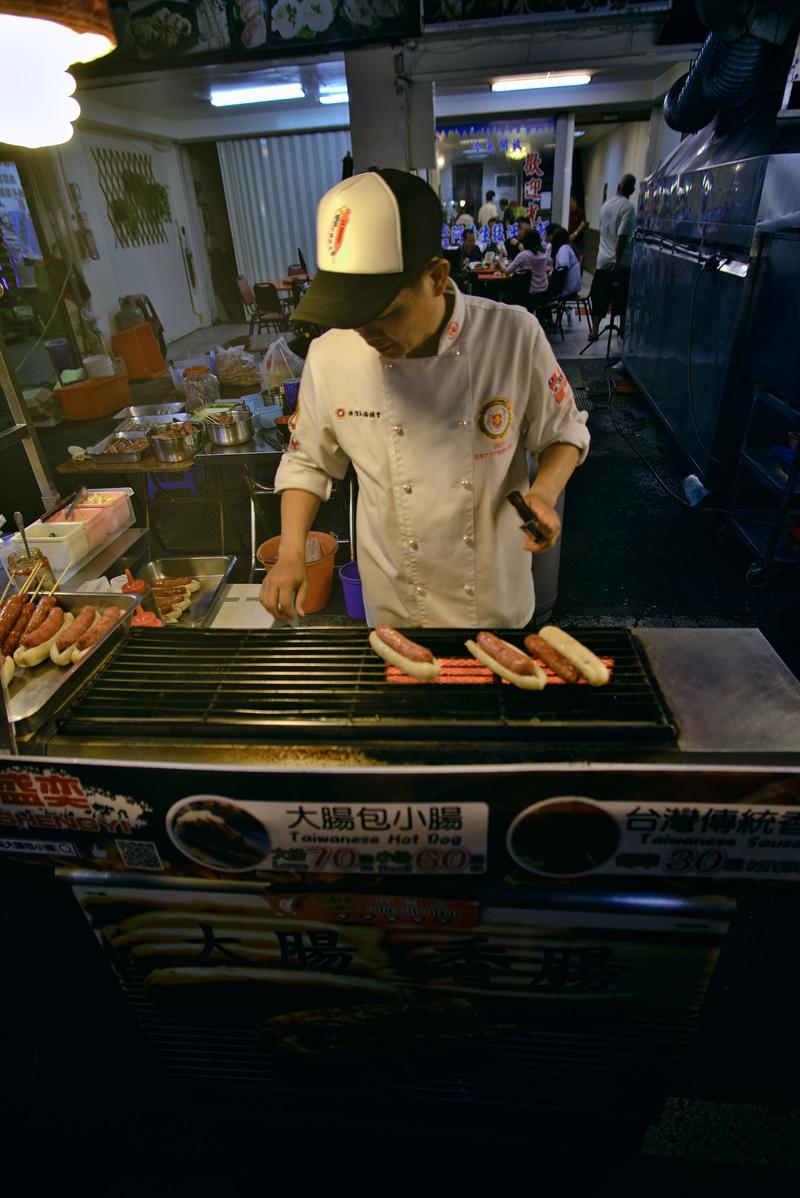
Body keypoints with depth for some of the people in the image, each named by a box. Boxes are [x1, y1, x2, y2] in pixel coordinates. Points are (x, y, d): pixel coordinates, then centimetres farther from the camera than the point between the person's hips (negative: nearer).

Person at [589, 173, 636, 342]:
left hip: (603, 260, 5)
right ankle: (623, 329, 16)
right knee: (623, 299, 8)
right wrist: (617, 261, -19)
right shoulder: (628, 207, -13)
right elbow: (622, 236, -21)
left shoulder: (606, 204, 9)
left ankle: (594, 331, 9)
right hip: (622, 262, -5)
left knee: (599, 297, 10)